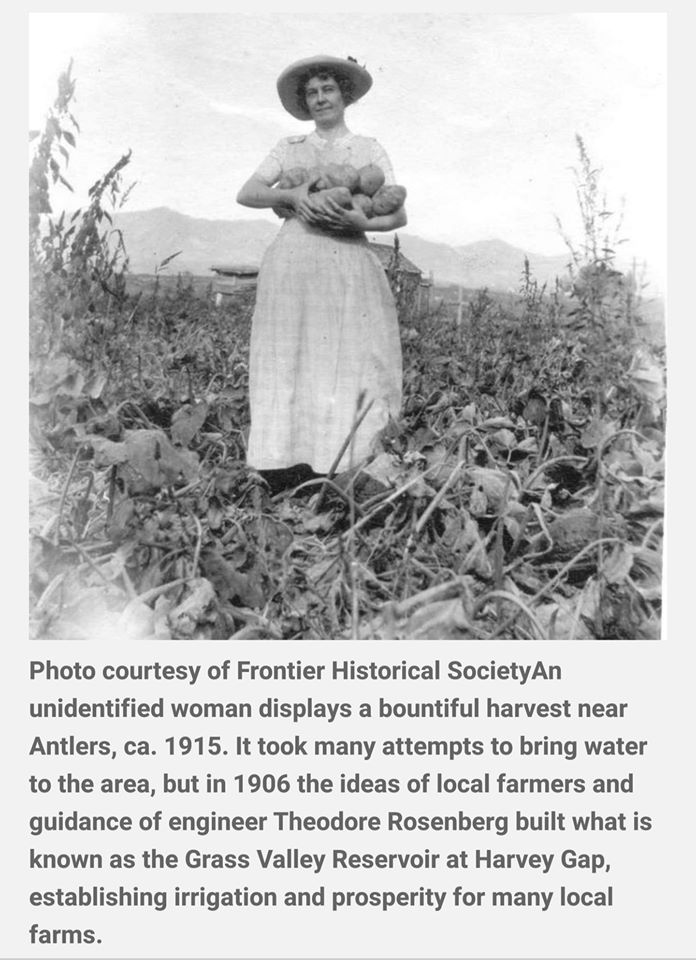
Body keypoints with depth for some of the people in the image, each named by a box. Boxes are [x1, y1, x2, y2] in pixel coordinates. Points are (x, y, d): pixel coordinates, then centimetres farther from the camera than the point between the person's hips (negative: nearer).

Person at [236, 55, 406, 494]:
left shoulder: (369, 149, 17)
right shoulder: (290, 148, 19)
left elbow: (399, 215, 8)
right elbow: (246, 193, 6)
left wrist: (361, 221, -13)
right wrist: (292, 195, -13)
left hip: (349, 264, 0)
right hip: (293, 259, 0)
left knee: (347, 364, -10)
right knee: (290, 363, -9)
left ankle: (326, 467, -10)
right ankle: (282, 468, -9)